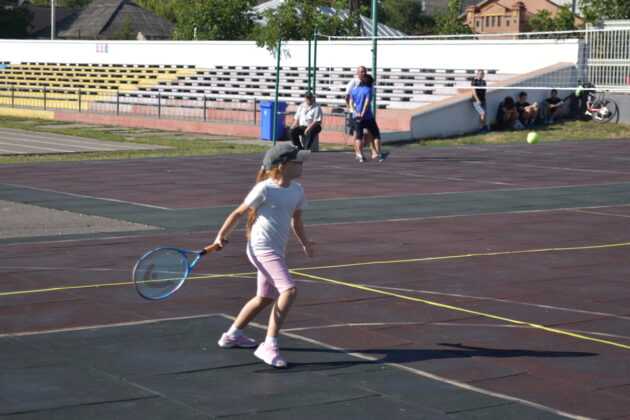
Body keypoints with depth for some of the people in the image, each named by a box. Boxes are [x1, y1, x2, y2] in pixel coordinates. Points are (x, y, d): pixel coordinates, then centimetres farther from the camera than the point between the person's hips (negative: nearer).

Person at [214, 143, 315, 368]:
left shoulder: (297, 191, 7)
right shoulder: (264, 189, -13)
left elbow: (296, 221, 20)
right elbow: (239, 213, -2)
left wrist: (305, 243, 9)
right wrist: (221, 236, 1)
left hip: (276, 251, 9)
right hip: (262, 248, -9)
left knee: (265, 298, 22)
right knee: (289, 290, -23)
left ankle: (232, 335, 42)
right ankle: (269, 346, -21)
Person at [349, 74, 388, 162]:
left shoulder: (354, 91, 10)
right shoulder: (368, 90, -7)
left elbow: (351, 104, 1)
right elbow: (367, 103, -17)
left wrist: (356, 113, -10)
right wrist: (362, 114, -17)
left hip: (356, 117, 5)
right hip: (368, 117, -5)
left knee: (358, 136, 8)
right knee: (376, 135, 8)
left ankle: (360, 155, 1)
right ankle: (378, 154, 8)